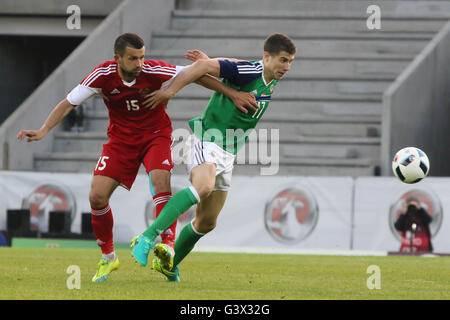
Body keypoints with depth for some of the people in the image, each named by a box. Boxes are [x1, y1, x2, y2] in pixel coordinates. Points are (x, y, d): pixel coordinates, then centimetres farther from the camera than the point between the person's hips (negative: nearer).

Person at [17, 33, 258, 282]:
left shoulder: (155, 72, -22)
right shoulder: (102, 76, -18)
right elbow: (69, 103, -12)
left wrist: (233, 94, -13)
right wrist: (44, 130, -23)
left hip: (155, 135, -2)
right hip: (120, 138, 2)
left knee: (160, 182, -29)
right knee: (97, 196, -9)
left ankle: (168, 246, -31)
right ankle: (108, 257, 10)